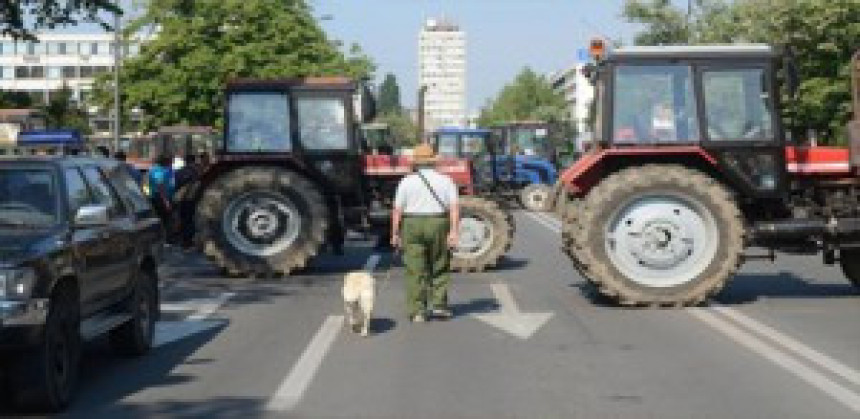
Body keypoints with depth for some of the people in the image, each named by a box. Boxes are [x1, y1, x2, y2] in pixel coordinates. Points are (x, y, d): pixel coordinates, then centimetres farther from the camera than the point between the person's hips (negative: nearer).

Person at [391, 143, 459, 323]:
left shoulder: (407, 181, -1)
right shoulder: (445, 181, 3)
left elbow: (397, 210, -3)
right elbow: (454, 207, -7)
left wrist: (395, 234, 3)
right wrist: (453, 231, -10)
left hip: (412, 227, -1)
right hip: (438, 225, 1)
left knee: (416, 271, 2)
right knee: (439, 268, 15)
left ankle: (417, 311, 0)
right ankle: (438, 304, 10)